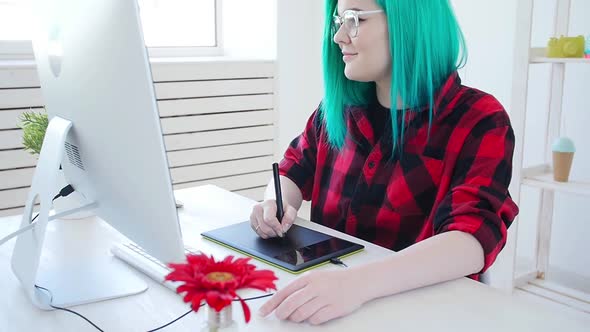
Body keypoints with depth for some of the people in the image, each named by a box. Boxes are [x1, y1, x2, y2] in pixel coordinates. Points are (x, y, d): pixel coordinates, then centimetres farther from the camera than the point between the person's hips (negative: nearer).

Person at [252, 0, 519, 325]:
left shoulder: (479, 122, -11)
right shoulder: (340, 106, 3)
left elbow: (473, 240, -24)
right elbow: (294, 170, 15)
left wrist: (357, 282, -39)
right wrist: (277, 205, -9)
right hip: (328, 297, 4)